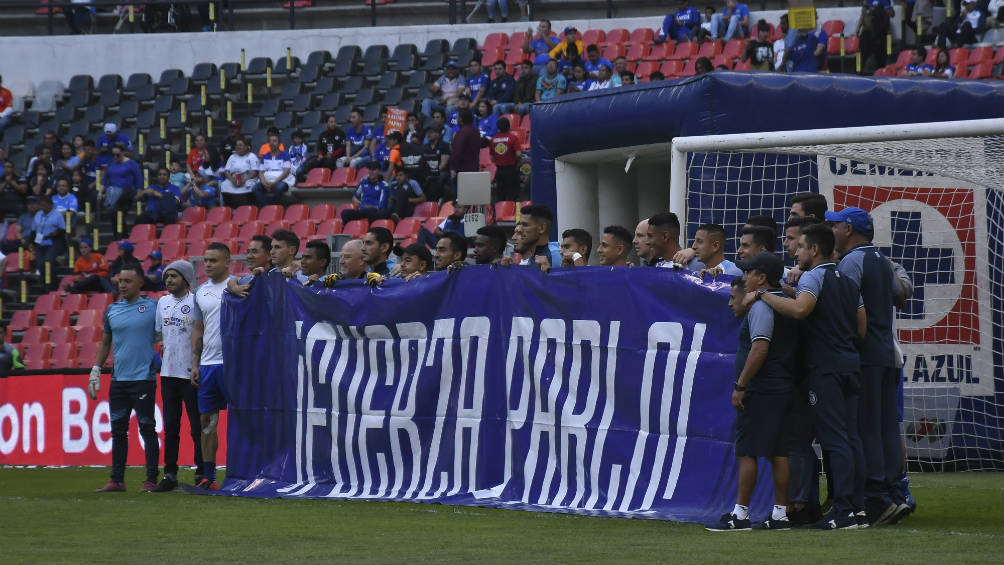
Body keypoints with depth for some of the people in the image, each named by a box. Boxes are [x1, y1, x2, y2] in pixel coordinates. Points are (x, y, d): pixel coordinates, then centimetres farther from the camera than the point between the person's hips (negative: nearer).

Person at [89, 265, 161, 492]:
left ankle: (151, 480, 1)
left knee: (147, 428, -3)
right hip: (118, 378, 5)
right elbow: (105, 343, 19)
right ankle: (117, 480, 12)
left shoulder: (152, 307, -1)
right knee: (118, 429, 7)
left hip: (143, 378, -5)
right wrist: (95, 370, 13)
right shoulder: (112, 310, 12)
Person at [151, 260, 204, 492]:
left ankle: (202, 473, 1)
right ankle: (170, 474, 11)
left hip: (190, 373, -6)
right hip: (168, 372, 7)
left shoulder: (195, 302, -7)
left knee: (197, 426, -3)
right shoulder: (163, 302, 14)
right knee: (170, 426, 8)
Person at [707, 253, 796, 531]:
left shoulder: (760, 306, -12)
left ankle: (740, 514, -8)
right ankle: (780, 513, 8)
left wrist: (740, 385, -19)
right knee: (778, 452, 9)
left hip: (760, 390, -9)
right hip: (783, 388, 9)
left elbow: (760, 348, -22)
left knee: (747, 452, -6)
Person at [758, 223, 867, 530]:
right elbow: (861, 328, 16)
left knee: (834, 439, -10)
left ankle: (843, 512, -14)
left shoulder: (813, 277, -9)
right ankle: (857, 506, 10)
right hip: (850, 363, 8)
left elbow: (800, 308, -28)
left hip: (825, 367, -8)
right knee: (851, 438, 10)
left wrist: (763, 295, -18)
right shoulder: (848, 282, 17)